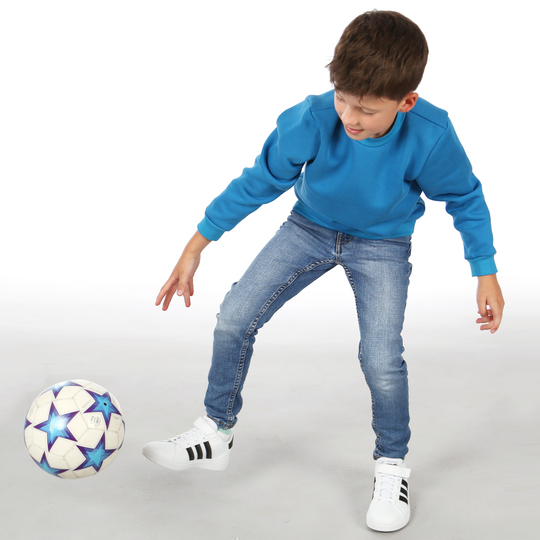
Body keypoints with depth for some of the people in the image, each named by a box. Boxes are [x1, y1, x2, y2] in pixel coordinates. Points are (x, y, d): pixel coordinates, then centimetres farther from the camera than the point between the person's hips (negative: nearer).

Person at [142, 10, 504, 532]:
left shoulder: (430, 136, -31)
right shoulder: (312, 120, -30)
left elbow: (465, 199, -10)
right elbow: (259, 181, -15)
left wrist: (486, 274, -9)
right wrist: (195, 248, -12)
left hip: (381, 244, -2)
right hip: (309, 229, 2)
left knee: (381, 359, -18)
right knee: (234, 319, -4)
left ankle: (391, 466, 10)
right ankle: (215, 434, 18)